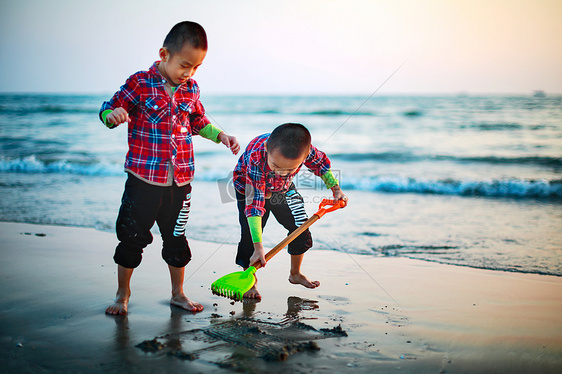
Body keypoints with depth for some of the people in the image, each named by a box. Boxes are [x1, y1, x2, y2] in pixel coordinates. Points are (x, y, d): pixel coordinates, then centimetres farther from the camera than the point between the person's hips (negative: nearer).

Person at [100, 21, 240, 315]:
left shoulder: (191, 89, 7)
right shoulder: (139, 84, -8)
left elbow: (199, 122, 22)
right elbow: (108, 110, -3)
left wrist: (220, 136, 8)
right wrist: (113, 116, -26)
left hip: (180, 180, 4)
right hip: (143, 178, -4)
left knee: (176, 238, 13)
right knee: (132, 237, 5)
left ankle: (178, 293, 29)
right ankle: (122, 294, 23)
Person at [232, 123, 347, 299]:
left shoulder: (304, 148, -36)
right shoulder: (256, 158, -46)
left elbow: (319, 163, -8)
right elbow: (254, 205, -44)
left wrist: (336, 189, -8)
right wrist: (258, 248, -44)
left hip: (282, 188, 4)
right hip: (249, 187, -4)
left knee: (300, 227, 6)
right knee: (250, 236, -13)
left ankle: (295, 274, 27)